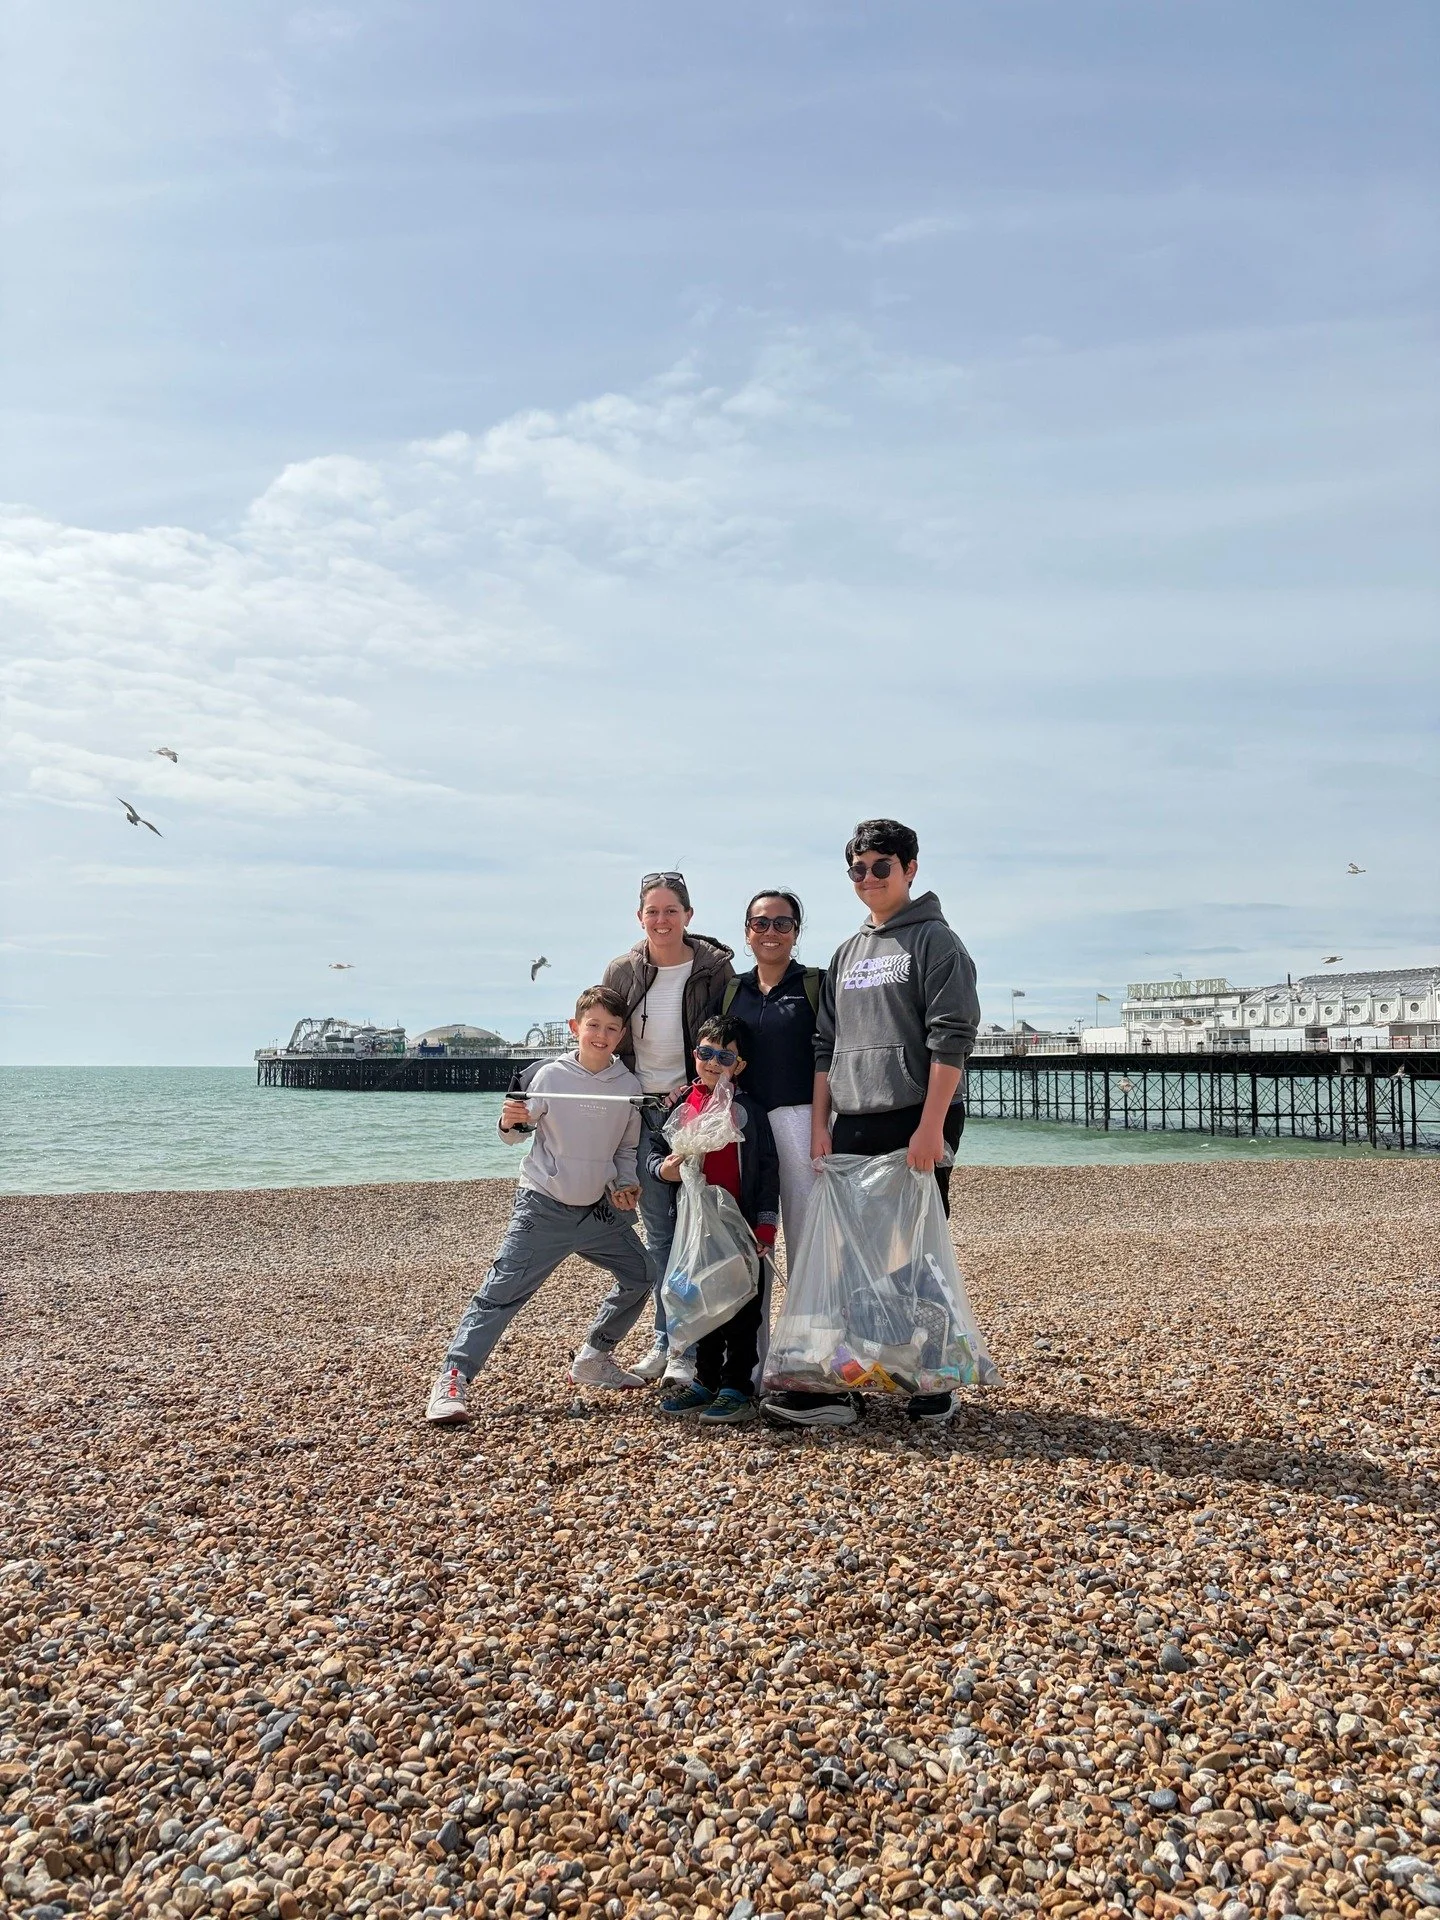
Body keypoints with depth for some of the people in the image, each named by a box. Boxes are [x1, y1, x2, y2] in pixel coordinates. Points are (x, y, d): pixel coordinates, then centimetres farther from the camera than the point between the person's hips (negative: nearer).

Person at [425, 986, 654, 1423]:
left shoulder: (629, 1086, -1)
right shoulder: (549, 1075, -11)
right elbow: (515, 1134, -5)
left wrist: (626, 1183, -2)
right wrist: (509, 1124, -26)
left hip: (599, 1209, 5)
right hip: (543, 1207, -5)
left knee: (640, 1277, 10)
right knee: (502, 1290, -11)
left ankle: (594, 1359, 28)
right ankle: (452, 1380, -7)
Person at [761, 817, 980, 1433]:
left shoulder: (934, 939, -2)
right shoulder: (846, 954, 18)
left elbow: (951, 1037, -11)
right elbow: (826, 1044, 19)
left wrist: (930, 1126, -18)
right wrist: (819, 1122, 9)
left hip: (916, 1124, -6)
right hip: (853, 1128, 6)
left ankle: (932, 1386, 13)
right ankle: (829, 1387, 10)